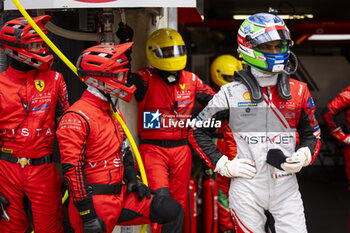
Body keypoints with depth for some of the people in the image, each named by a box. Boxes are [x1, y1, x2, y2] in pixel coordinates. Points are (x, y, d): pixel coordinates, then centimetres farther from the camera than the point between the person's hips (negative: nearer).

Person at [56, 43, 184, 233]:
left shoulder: (114, 112, 15)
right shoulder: (77, 117, -16)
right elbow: (72, 170, -20)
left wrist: (132, 178, 10)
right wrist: (87, 215, -21)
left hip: (121, 195, 8)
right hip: (96, 202, -8)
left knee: (172, 210, -3)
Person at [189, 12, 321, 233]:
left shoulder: (298, 91, 5)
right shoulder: (231, 93, -1)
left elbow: (312, 135, 16)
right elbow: (198, 132, 5)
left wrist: (303, 157, -5)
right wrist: (224, 165, -4)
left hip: (286, 187, 2)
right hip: (247, 189, -2)